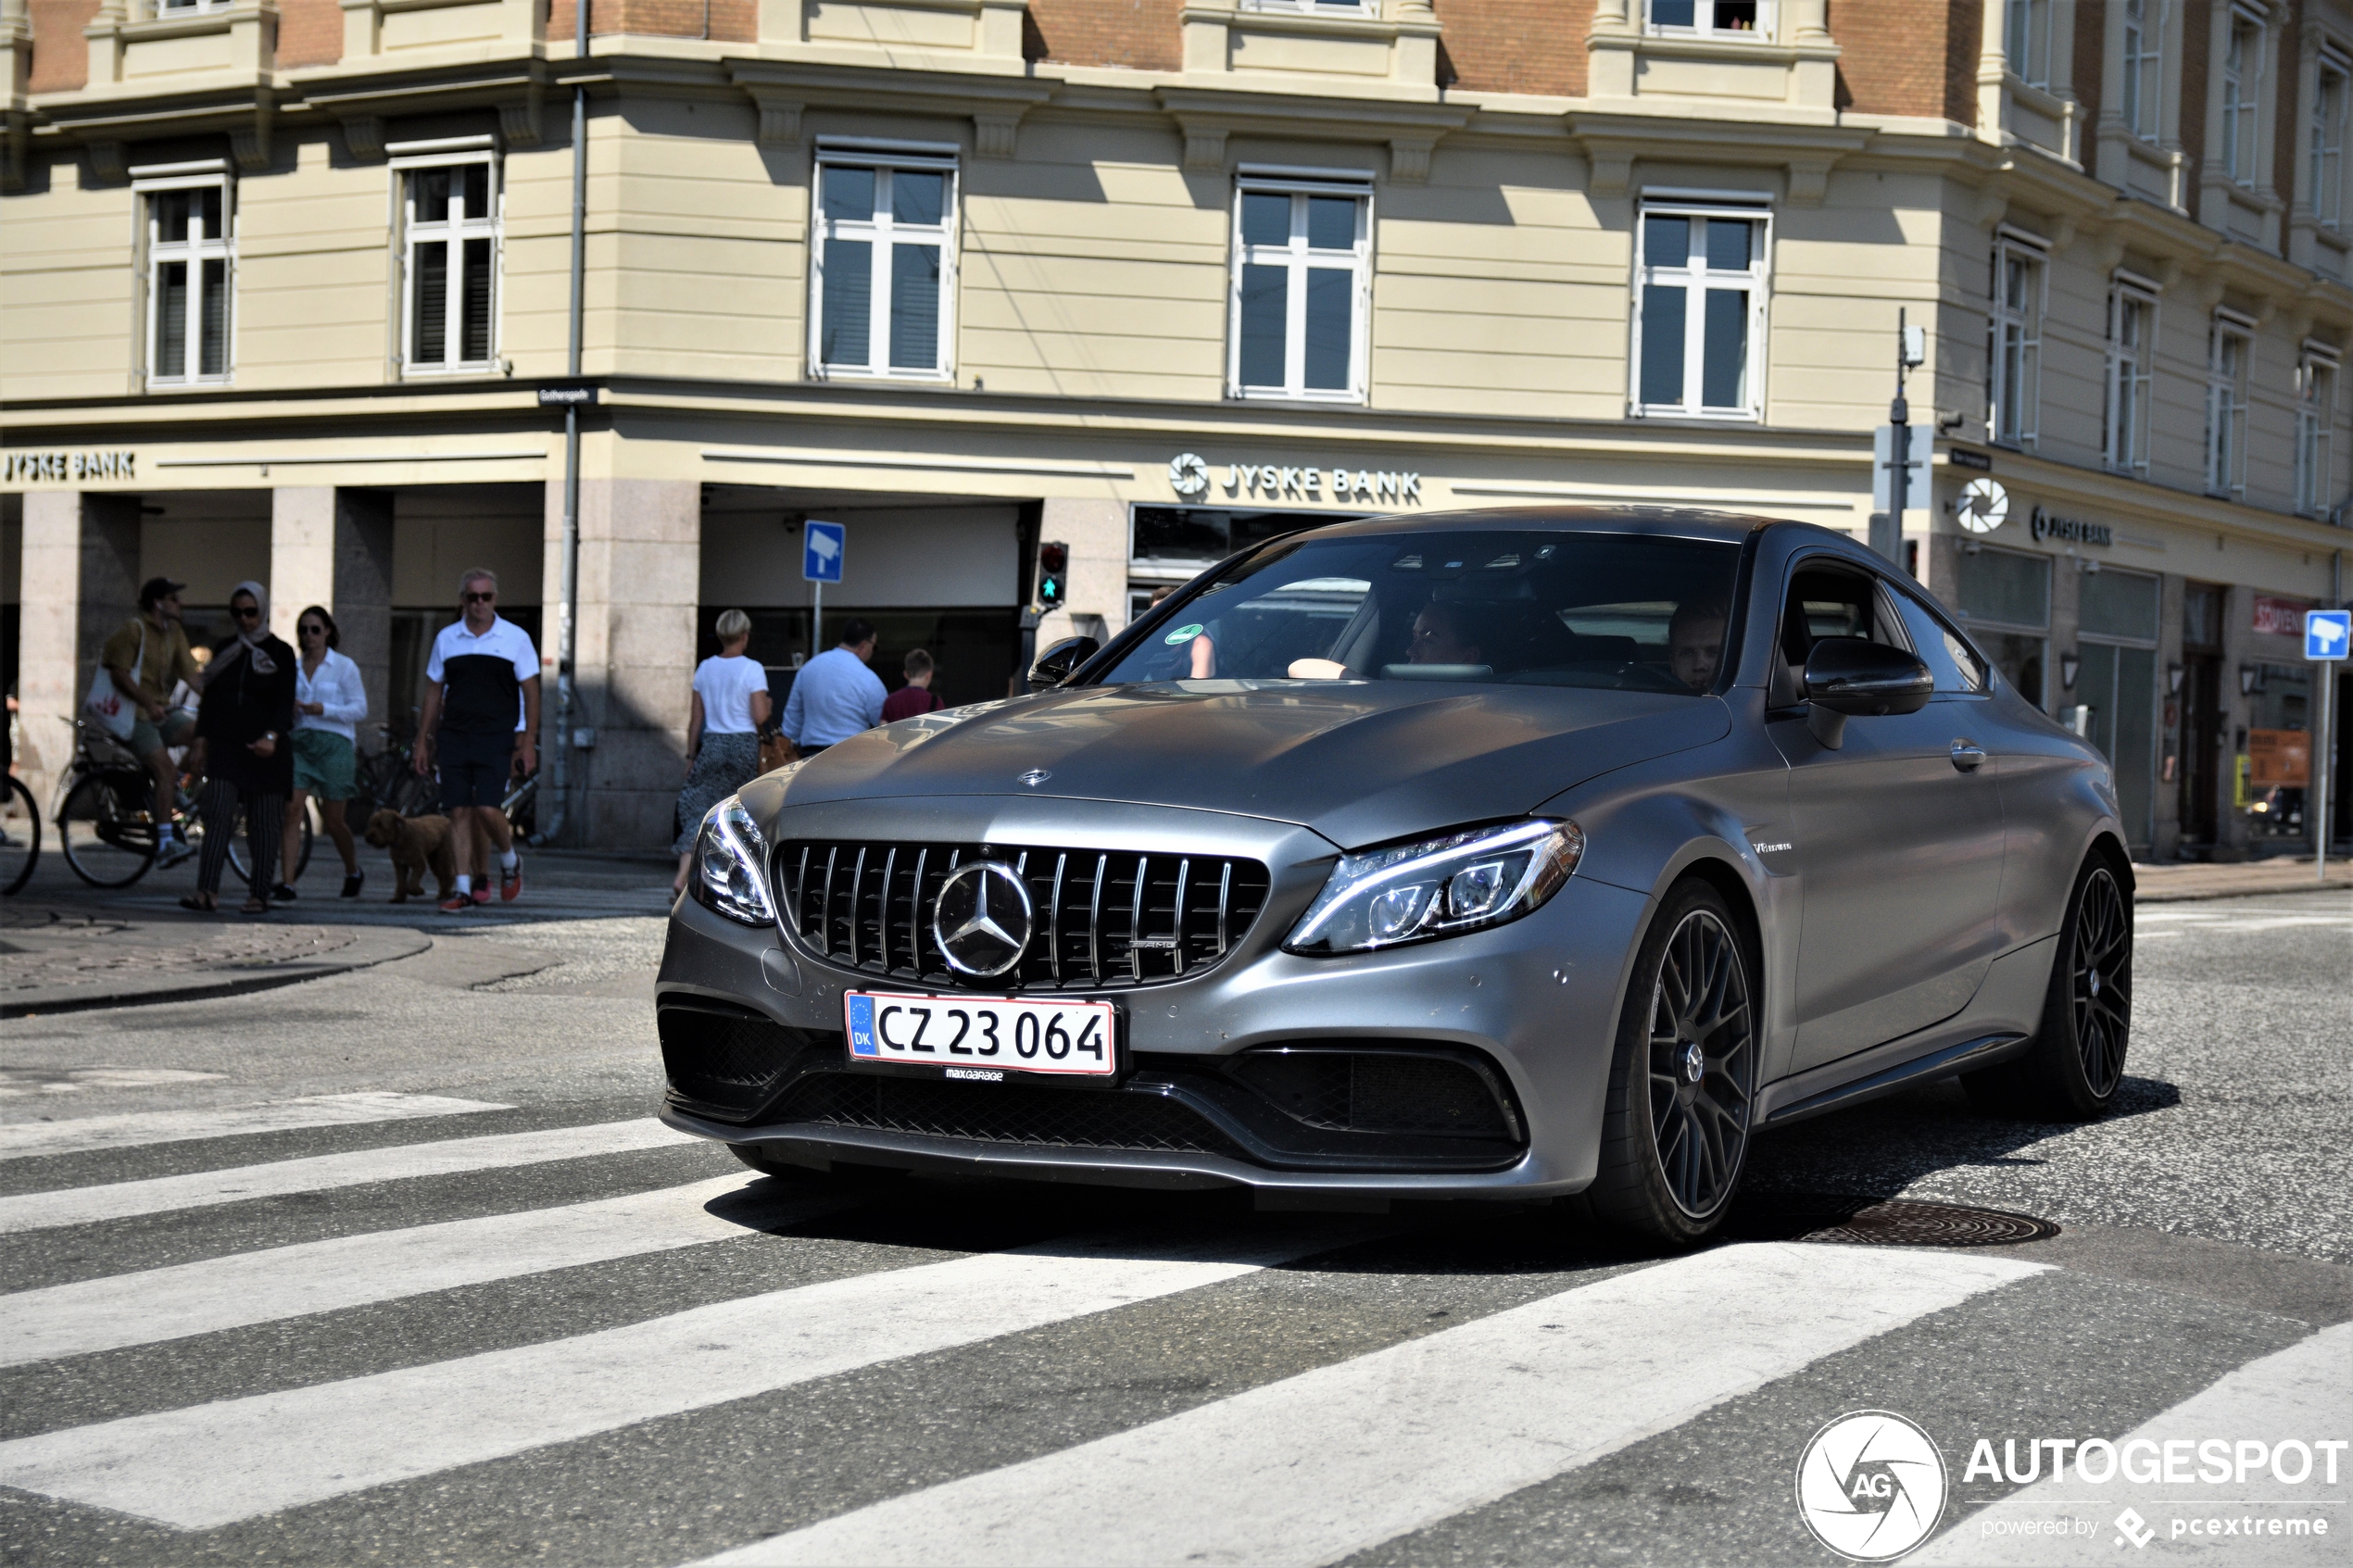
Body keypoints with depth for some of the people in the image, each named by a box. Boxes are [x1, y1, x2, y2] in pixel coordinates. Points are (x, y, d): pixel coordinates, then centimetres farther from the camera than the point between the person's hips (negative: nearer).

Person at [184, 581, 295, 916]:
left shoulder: (280, 653, 2)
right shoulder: (225, 651, 13)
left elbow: (285, 701, -6)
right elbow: (209, 697, 16)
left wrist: (271, 736, -21)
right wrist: (202, 738, 6)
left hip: (267, 750, -2)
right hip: (225, 747, 2)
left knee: (263, 823, 1)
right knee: (218, 815, -11)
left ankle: (260, 895, 8)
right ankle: (208, 891, -20)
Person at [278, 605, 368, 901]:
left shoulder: (344, 667, 1)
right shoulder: (293, 668, 12)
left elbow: (360, 708, -3)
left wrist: (324, 709, -15)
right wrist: (287, 708, -2)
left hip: (334, 743, -3)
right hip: (299, 743, 3)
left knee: (332, 820, 5)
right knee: (292, 810, -13)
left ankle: (353, 872, 31)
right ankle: (287, 882, -16)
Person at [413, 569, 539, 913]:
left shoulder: (515, 638, 3)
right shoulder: (446, 639, 10)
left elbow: (530, 691, 3)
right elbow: (434, 693, 15)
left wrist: (528, 741, -5)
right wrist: (423, 742, 11)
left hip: (496, 738, -3)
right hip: (453, 738, 3)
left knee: (488, 809, -13)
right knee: (459, 811, -2)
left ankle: (510, 861, 16)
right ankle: (464, 888, 1)